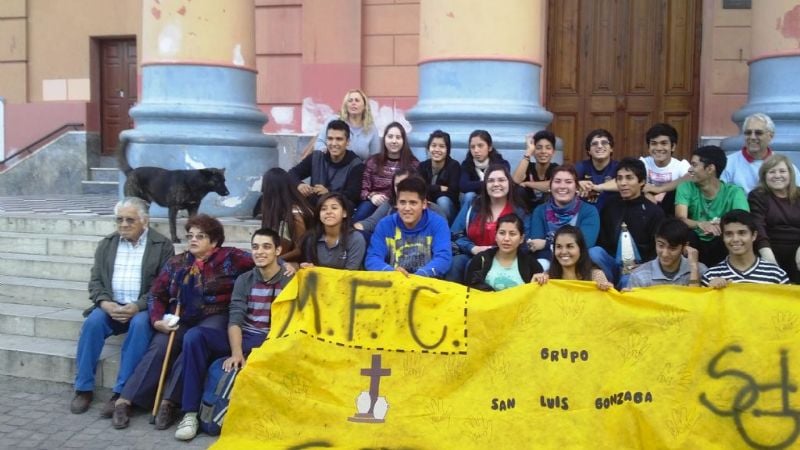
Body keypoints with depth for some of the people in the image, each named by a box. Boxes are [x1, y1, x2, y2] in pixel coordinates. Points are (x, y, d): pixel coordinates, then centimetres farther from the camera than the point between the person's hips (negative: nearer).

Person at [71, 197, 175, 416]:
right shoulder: (106, 244, 14)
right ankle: (83, 389, -14)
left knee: (139, 324, -33)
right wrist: (105, 303, -11)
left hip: (142, 308, -3)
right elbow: (95, 281, 10)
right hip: (111, 306, 4)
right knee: (93, 322, -26)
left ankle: (121, 393, -27)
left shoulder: (162, 245, 0)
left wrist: (137, 307, -20)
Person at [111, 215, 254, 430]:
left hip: (213, 318, -3)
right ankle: (125, 400, -18)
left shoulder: (228, 257, 1)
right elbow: (156, 294, 14)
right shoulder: (176, 263, 14)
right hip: (180, 319, 4)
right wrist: (157, 320, -3)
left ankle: (169, 402, -26)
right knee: (159, 346, -24)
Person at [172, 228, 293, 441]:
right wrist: (236, 353, -20)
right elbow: (235, 319, -2)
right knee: (194, 335, -20)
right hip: (243, 339, 4)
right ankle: (191, 412, -16)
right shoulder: (244, 280, 10)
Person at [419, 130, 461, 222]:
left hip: (448, 208, -1)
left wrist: (431, 189, -17)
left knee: (442, 200, -34)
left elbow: (453, 191, -22)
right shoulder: (423, 166, -1)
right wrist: (440, 188, -19)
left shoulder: (454, 165, -11)